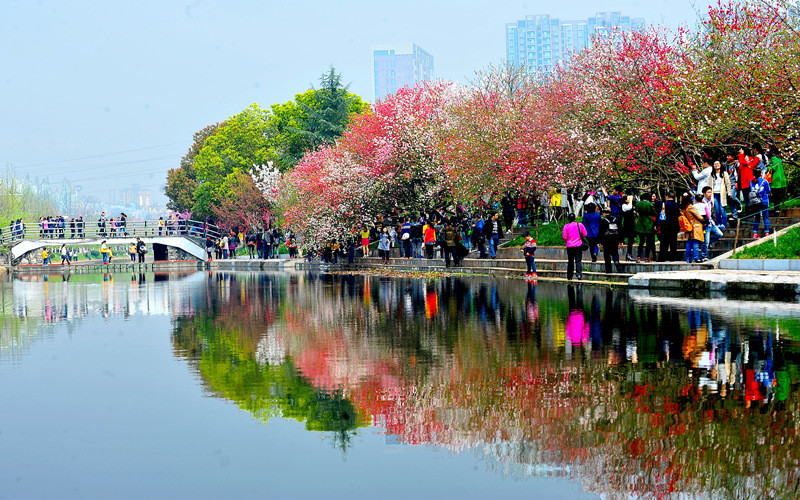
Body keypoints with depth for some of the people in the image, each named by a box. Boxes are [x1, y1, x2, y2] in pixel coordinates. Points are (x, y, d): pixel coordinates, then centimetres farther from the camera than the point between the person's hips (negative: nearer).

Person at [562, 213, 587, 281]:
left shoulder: (566, 226, -7)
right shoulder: (580, 225, -4)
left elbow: (564, 237, -5)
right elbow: (585, 234, 2)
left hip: (569, 246, 0)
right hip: (578, 245, 0)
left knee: (570, 261, 11)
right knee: (578, 260, 0)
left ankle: (569, 276, 15)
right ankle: (579, 273, -20)